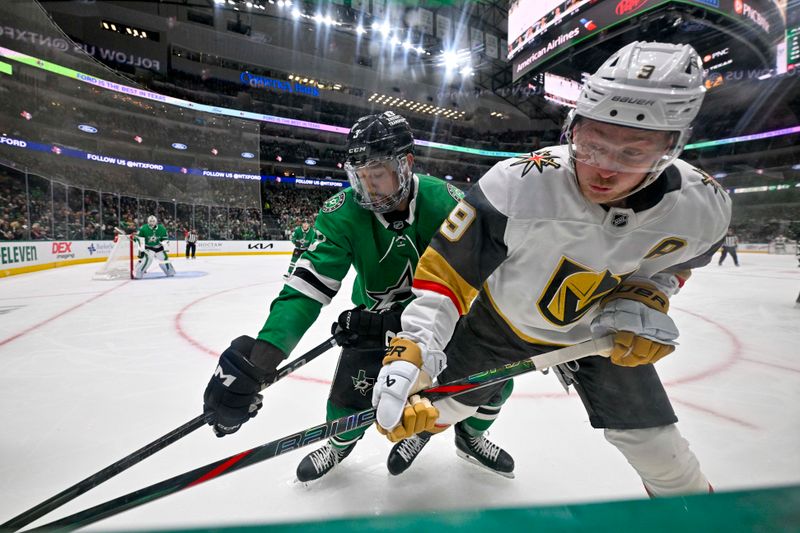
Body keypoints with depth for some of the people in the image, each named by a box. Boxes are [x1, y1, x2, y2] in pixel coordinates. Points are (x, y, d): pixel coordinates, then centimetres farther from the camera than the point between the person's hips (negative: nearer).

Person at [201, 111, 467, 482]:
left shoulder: (446, 203, -25)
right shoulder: (343, 212, -25)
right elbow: (308, 285, -32)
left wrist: (394, 324, -30)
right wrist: (255, 358, -43)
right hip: (377, 312, 0)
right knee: (351, 392, -5)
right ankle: (342, 441, 34)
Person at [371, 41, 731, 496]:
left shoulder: (703, 208, -23)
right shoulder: (517, 186, -37)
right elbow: (445, 271, -32)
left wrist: (647, 297, -18)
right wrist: (411, 352, -43)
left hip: (599, 329, 3)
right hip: (500, 319, -2)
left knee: (651, 439, 9)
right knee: (451, 401, 11)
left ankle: (688, 496, 46)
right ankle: (424, 428, 50)